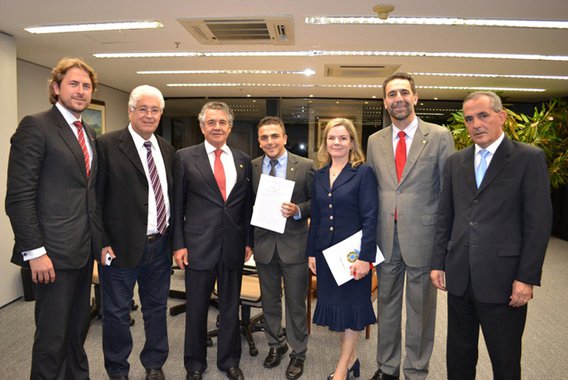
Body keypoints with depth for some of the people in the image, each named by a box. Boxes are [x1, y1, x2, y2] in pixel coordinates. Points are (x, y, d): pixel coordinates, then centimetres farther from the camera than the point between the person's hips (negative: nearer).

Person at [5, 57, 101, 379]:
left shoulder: (90, 134, 14)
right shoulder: (36, 126, -9)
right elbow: (19, 196, -14)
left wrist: (99, 240, 11)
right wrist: (35, 252, -17)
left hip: (84, 249, 7)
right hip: (54, 251, -7)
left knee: (78, 329, 18)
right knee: (52, 335, 5)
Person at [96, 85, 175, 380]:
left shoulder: (167, 150, 9)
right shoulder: (107, 145, -7)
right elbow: (95, 198, -9)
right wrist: (102, 243, -12)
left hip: (160, 245, 5)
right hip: (121, 246, -4)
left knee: (156, 308, 18)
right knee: (117, 313, 11)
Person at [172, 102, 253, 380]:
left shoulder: (243, 160, 7)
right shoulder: (185, 157, -1)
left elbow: (248, 204, 9)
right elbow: (177, 205, -1)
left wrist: (248, 241, 6)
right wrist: (178, 244, -5)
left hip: (233, 247, 3)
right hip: (198, 245, -2)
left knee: (231, 307, 15)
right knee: (196, 308, 12)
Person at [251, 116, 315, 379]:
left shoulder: (305, 166, -7)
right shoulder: (251, 168, 1)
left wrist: (297, 210, -21)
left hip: (294, 244, -3)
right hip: (264, 243, 3)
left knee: (296, 303, 10)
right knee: (269, 300, 19)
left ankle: (298, 353, 30)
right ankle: (276, 344, 41)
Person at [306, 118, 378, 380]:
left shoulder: (363, 173, -8)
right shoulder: (319, 176, 8)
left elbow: (370, 218, -13)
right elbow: (315, 218, 10)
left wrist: (365, 257, -18)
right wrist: (311, 252, 8)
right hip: (325, 251, 6)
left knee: (350, 306, 8)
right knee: (332, 304, 14)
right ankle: (351, 358, 34)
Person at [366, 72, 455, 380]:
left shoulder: (439, 136, -4)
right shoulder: (375, 141, 7)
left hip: (423, 237, -3)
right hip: (386, 238, 4)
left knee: (420, 308, 11)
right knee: (386, 304, 17)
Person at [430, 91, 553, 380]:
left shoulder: (530, 158, -4)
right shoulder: (455, 162, 9)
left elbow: (539, 222, -7)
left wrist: (527, 277, -11)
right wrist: (438, 263, 8)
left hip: (502, 279, -4)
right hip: (459, 277, 4)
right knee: (458, 356, 18)